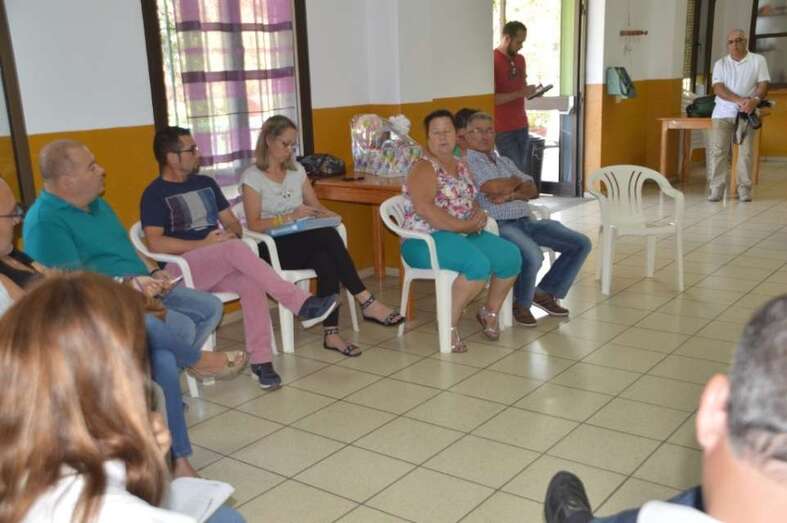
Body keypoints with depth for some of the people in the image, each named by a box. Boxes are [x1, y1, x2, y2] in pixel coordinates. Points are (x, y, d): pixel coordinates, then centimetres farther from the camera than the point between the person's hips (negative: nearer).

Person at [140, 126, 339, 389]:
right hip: (180, 270, -5)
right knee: (236, 249, -33)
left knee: (251, 283, -28)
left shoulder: (205, 183, 17)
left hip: (218, 267, 5)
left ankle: (260, 360, -27)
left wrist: (230, 235, -7)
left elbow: (233, 224, 17)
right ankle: (301, 304, -34)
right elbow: (155, 243, -13)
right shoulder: (155, 194, -2)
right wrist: (204, 244, -18)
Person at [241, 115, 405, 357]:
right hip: (272, 248, -5)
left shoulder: (296, 169, 16)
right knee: (328, 235, -32)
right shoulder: (252, 177, -2)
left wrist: (329, 215, -9)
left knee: (326, 260, -33)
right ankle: (366, 302, -32)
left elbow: (316, 206, 16)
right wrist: (291, 216, -22)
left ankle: (331, 333, -36)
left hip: (304, 244, 5)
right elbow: (254, 224, -10)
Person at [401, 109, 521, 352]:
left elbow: (471, 201, 20)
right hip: (426, 240, -8)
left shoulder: (460, 165, 16)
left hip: (464, 234, 8)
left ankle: (490, 312, 13)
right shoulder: (423, 168, -9)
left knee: (511, 256, -8)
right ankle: (449, 325, -17)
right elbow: (425, 209, -23)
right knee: (479, 264, -32)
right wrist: (464, 226, -21)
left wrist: (479, 216, -4)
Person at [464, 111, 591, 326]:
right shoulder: (466, 161, 0)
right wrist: (516, 181, 5)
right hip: (498, 224, -8)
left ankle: (545, 292, 12)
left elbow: (533, 190, 14)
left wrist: (511, 194, -8)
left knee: (581, 243, -1)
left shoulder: (505, 161, 25)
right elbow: (494, 188, -17)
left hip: (526, 220, 8)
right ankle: (521, 303, -6)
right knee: (533, 256, -36)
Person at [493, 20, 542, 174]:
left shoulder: (520, 59, 13)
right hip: (503, 129, -8)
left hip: (521, 125, 8)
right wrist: (520, 94, -20)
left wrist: (531, 90, 3)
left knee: (523, 171, 9)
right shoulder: (493, 61, -13)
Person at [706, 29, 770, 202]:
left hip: (747, 112, 0)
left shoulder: (758, 60, 8)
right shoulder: (720, 64, 9)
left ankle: (744, 190, 2)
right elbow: (718, 88, -4)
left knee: (745, 152, -3)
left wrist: (755, 100, -21)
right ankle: (715, 189, -8)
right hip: (723, 112, 1)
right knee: (718, 150, -8)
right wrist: (739, 100, -19)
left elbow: (763, 84, 1)